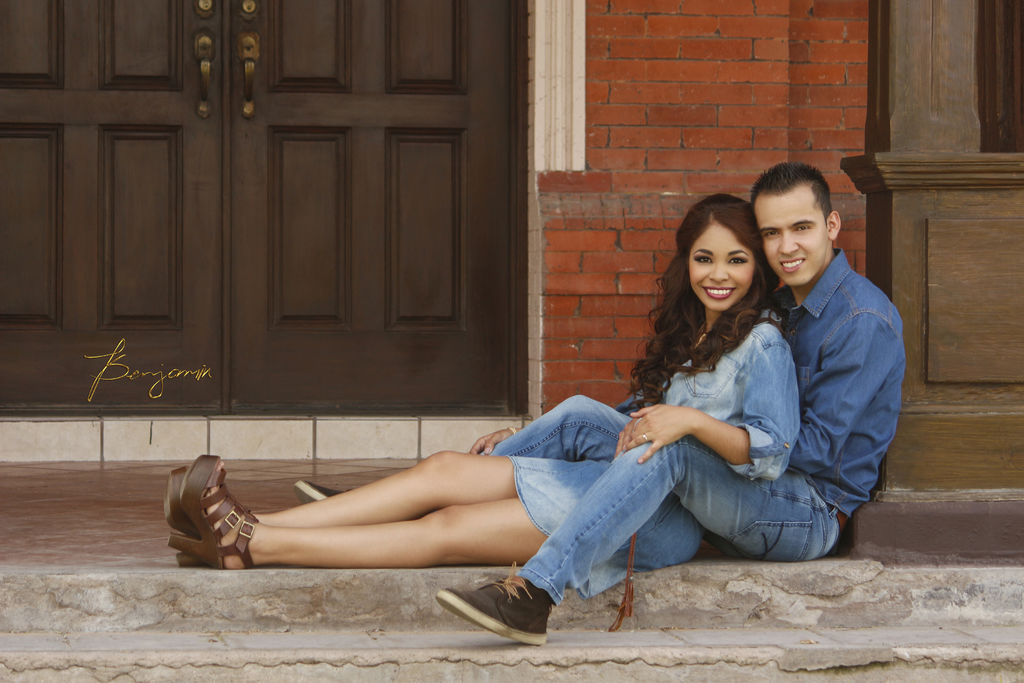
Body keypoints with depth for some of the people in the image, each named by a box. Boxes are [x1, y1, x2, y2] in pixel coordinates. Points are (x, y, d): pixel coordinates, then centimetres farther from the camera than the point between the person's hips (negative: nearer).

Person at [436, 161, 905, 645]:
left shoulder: (863, 322, -13)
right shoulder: (785, 306, 15)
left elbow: (818, 448, -19)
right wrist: (651, 416, -5)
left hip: (814, 514, -9)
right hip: (757, 486, 9)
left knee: (667, 450, -35)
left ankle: (533, 592, -43)